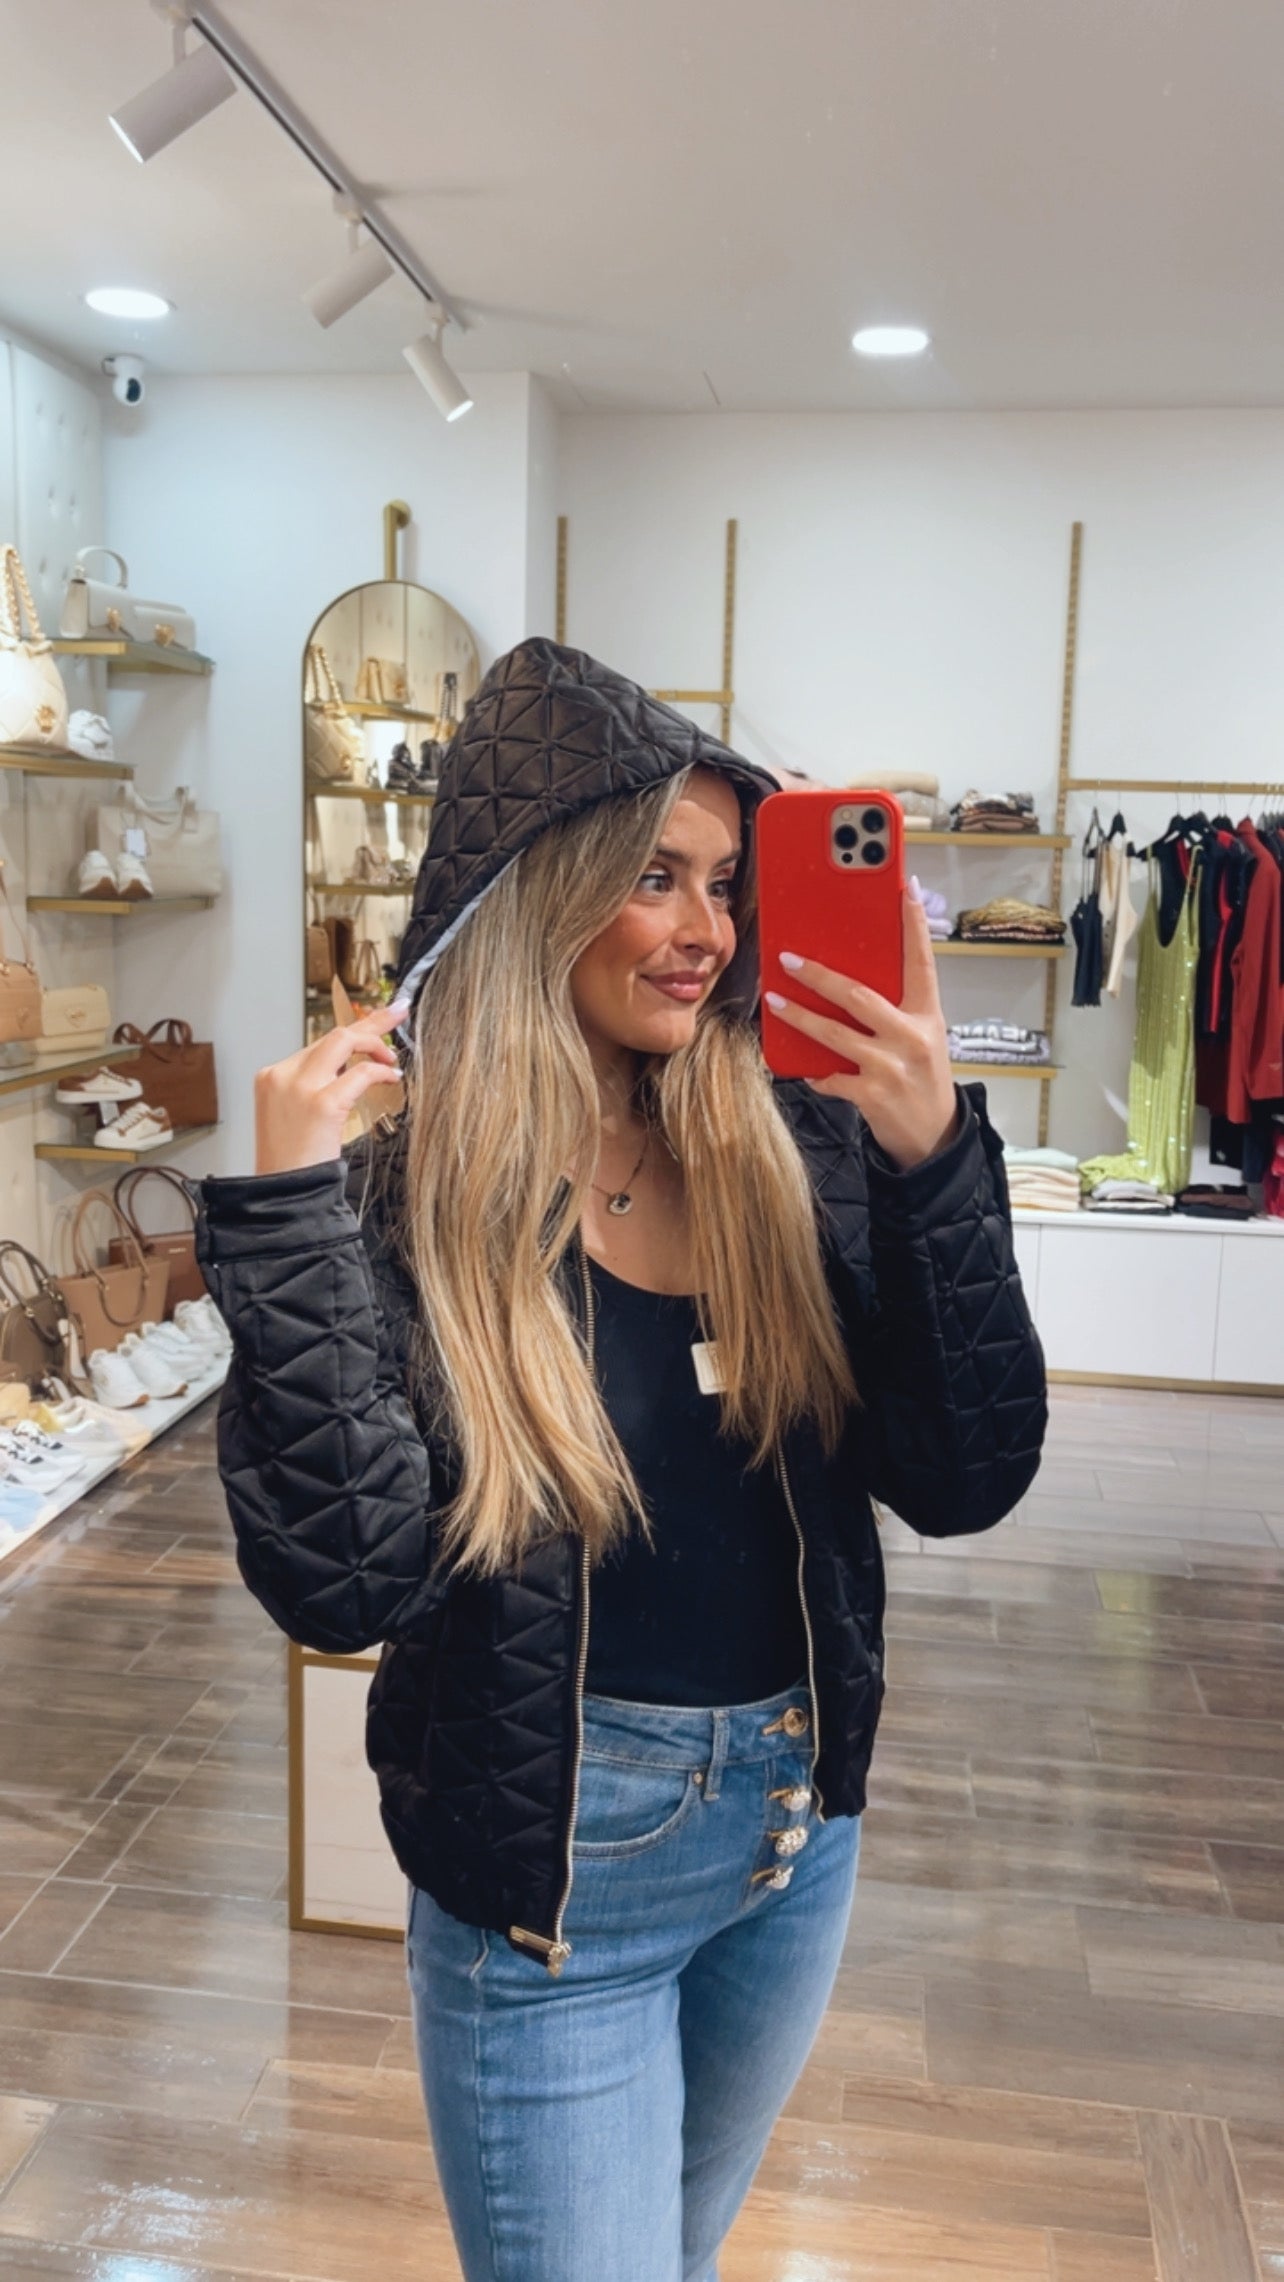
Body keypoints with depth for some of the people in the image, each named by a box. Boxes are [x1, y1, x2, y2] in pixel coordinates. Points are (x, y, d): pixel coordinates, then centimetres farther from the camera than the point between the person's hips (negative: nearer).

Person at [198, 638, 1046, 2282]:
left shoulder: (799, 1155, -7)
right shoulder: (407, 1196, -16)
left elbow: (964, 1483, -10)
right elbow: (348, 1585, -24)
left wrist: (936, 1158, -22)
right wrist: (285, 1209, -30)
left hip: (799, 1833, 5)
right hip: (553, 1878, -4)